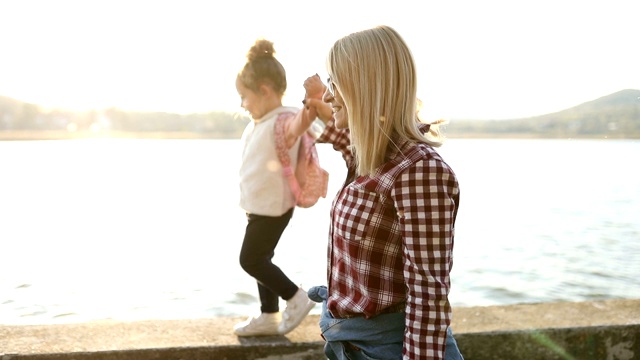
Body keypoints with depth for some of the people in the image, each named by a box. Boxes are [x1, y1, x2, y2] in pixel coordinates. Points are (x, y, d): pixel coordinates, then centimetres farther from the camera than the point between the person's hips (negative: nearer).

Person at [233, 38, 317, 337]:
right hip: (260, 206, 10)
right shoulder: (258, 122, 7)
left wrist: (301, 125, -65)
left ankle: (296, 298, 12)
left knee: (250, 259, -2)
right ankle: (269, 316, 27)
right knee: (260, 259, 15)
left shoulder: (283, 122, -22)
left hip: (273, 208, -10)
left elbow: (294, 126, -44)